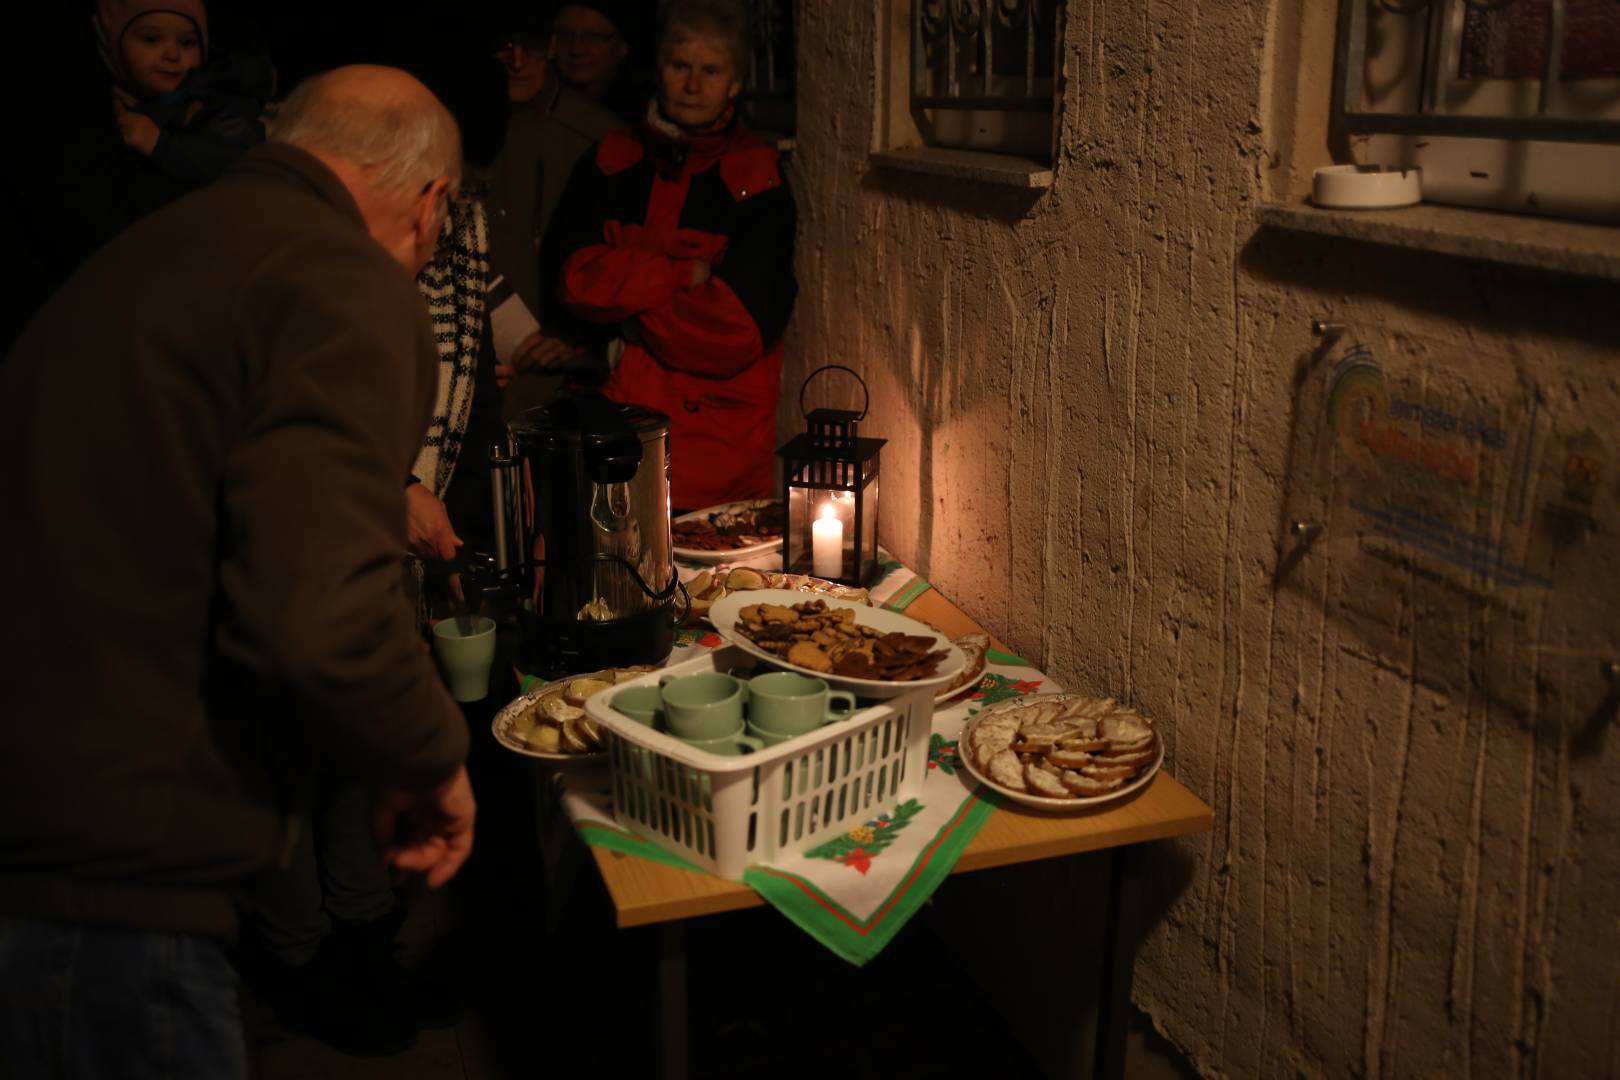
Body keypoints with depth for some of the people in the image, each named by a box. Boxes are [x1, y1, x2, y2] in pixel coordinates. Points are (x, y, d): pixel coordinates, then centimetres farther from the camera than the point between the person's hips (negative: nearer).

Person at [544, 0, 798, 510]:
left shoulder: (756, 178, -4)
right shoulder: (613, 159, 9)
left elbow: (739, 330, -14)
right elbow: (574, 274, -5)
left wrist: (625, 296, -6)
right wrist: (684, 274, -12)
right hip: (613, 419, 3)